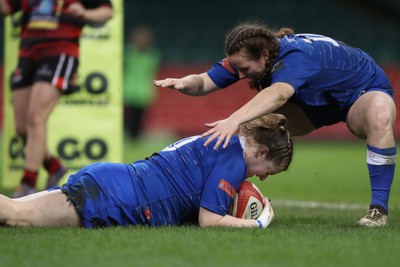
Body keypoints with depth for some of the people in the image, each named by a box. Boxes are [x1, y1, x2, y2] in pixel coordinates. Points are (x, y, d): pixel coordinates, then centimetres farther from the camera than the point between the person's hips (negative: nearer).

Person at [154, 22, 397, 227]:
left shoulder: (296, 56, -41)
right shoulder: (245, 58, -18)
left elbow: (279, 94, -60)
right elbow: (205, 83, -18)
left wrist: (235, 119, -73)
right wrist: (185, 83, -41)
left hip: (367, 89, -7)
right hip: (317, 102, 7)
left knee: (380, 117, -41)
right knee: (256, 122, -11)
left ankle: (379, 209, -31)